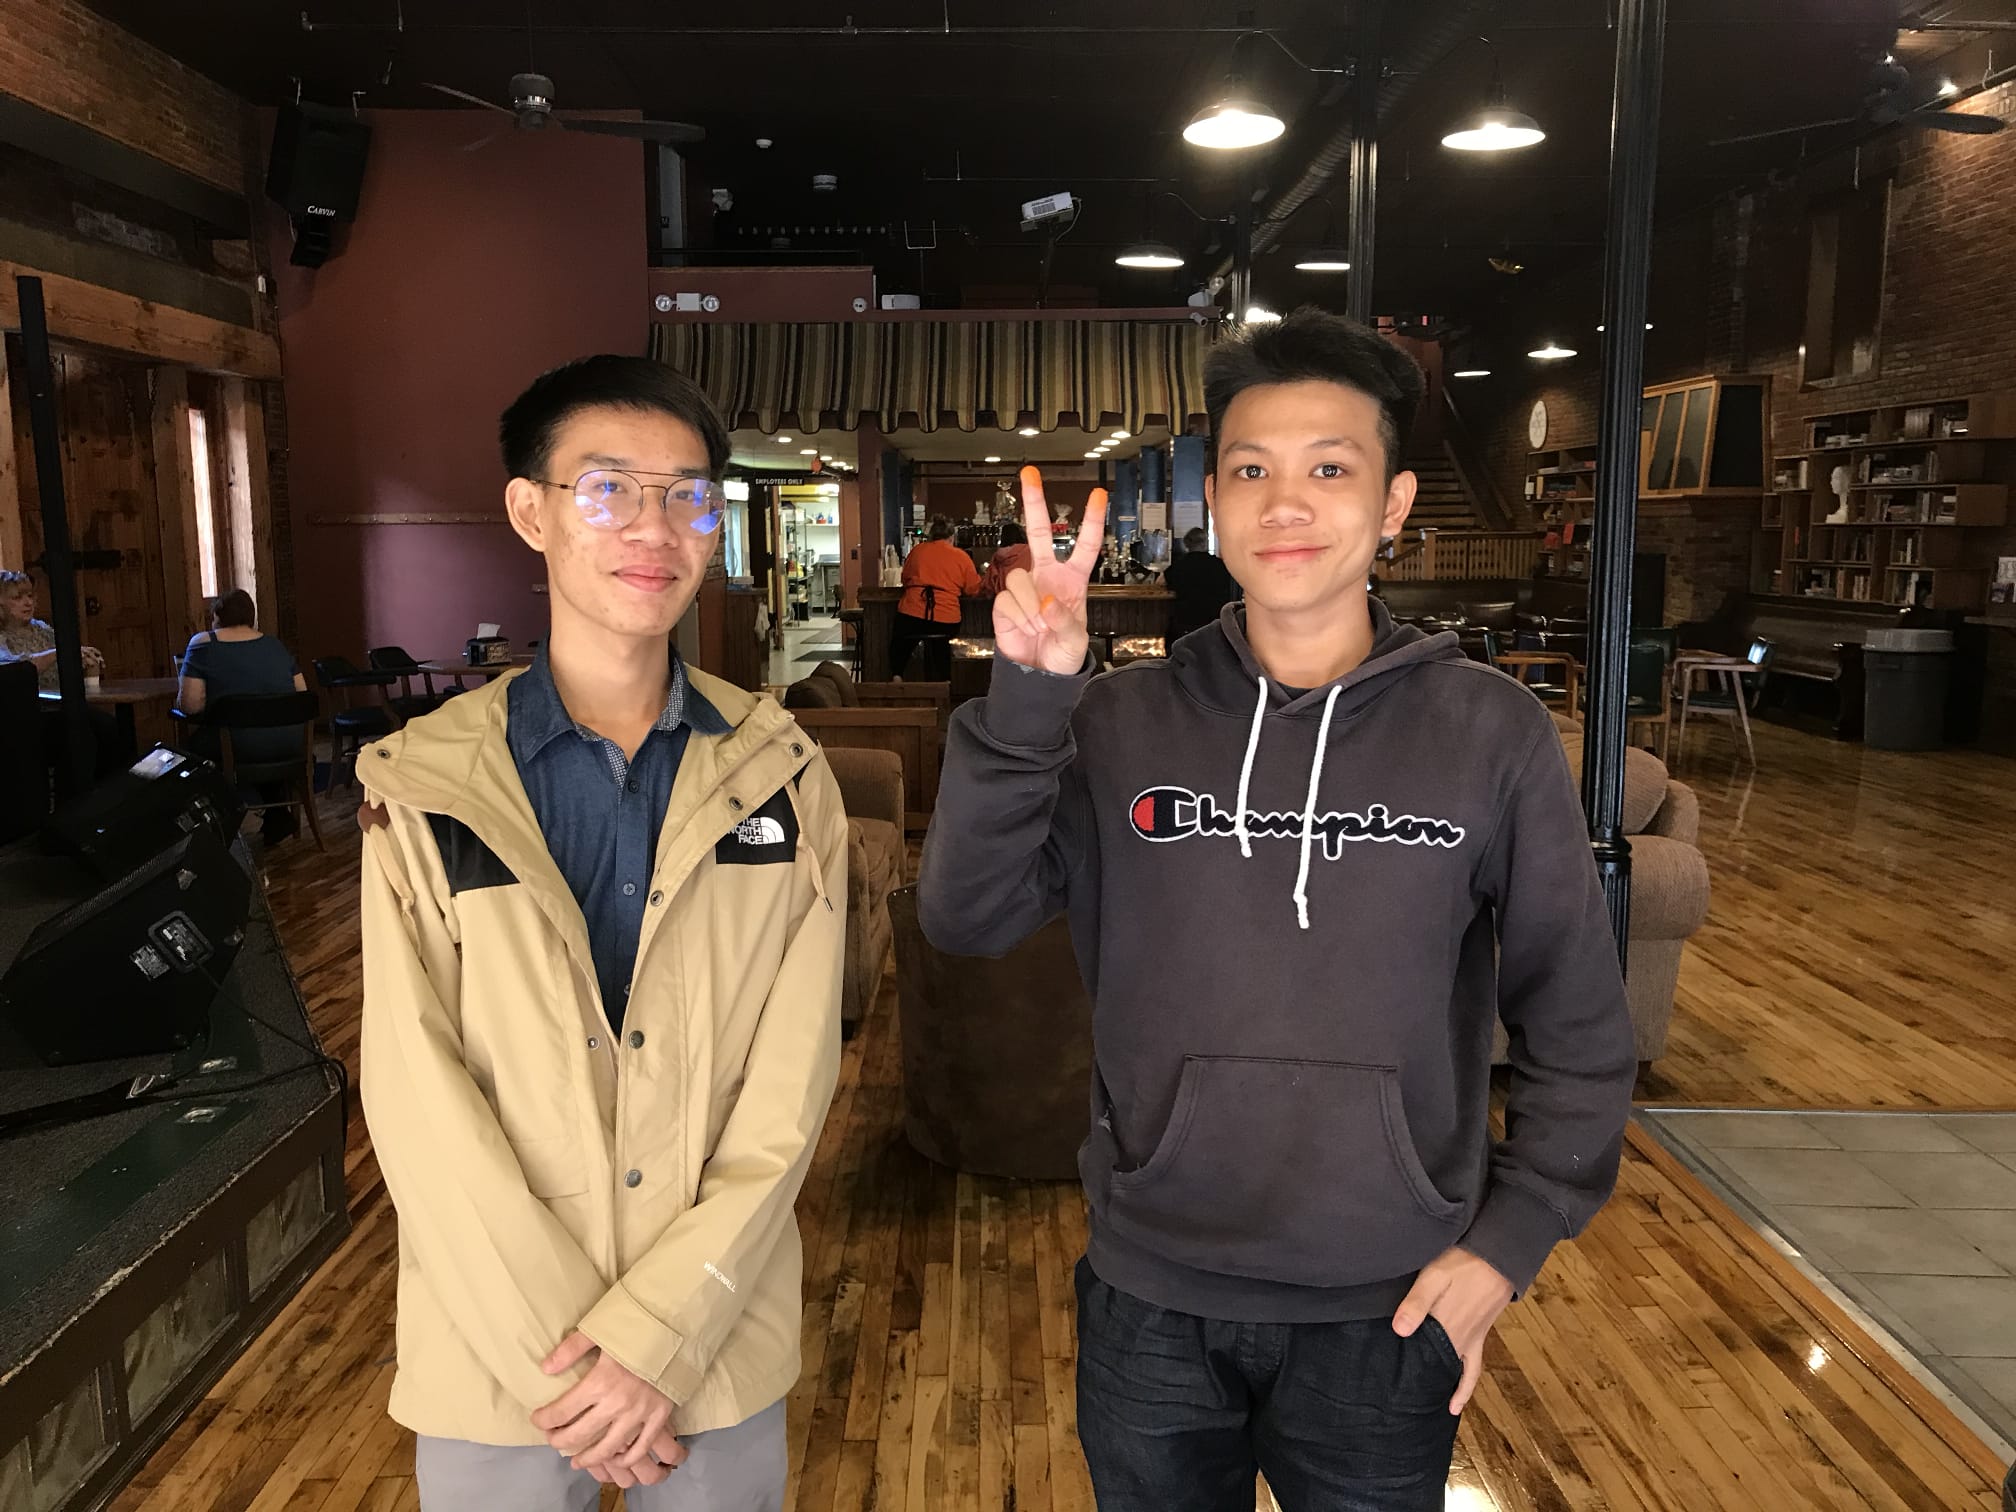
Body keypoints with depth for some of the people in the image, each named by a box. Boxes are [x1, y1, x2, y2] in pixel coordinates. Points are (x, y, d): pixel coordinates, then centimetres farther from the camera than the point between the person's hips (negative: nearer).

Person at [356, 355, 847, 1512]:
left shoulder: (782, 775, -4)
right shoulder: (425, 789, -7)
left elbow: (791, 1082, -7)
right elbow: (420, 1105, -9)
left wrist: (658, 1332, -13)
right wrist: (562, 1357, -12)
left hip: (721, 1344, 1)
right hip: (495, 1360, -1)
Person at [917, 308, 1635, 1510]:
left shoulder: (1492, 734, -7)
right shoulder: (1122, 721, -5)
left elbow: (1579, 1030, 0)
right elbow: (968, 919, -14)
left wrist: (1512, 1240, -5)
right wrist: (1024, 700, -24)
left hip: (1384, 1315, 0)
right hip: (1148, 1300, 1)